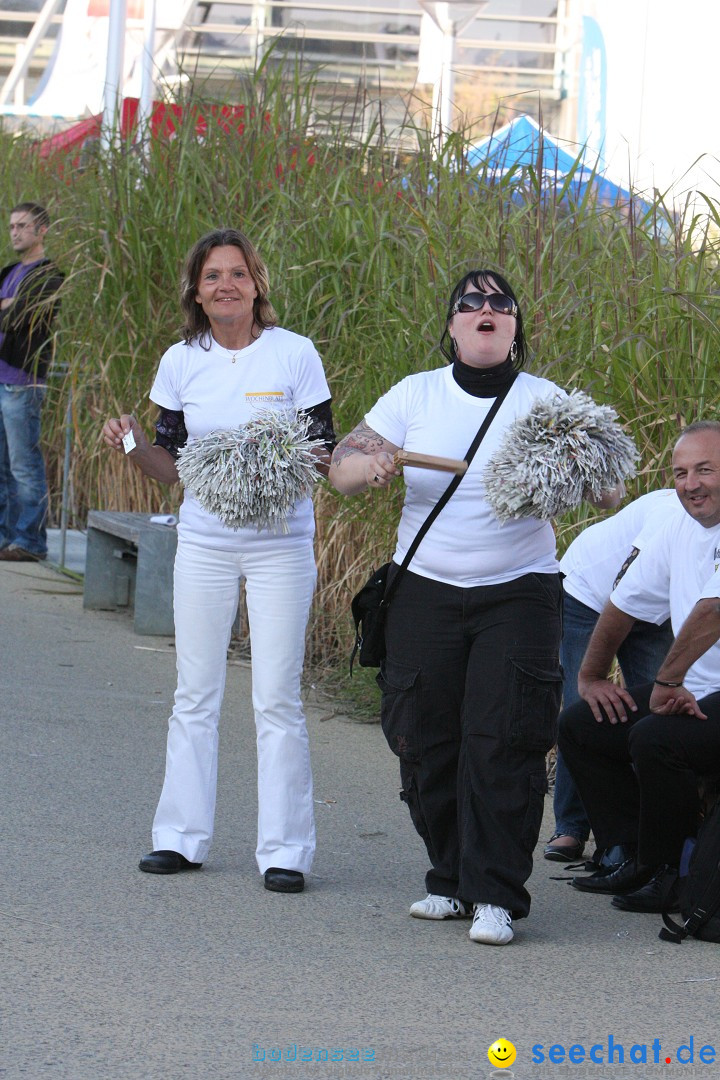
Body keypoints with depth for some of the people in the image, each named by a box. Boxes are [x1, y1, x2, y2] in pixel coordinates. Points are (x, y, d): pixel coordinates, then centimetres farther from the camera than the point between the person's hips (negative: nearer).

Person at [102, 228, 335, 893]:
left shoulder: (294, 354, -4)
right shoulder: (182, 363, 4)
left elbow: (327, 455, -1)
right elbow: (170, 466, 9)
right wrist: (132, 443, -10)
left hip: (280, 545, -3)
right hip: (204, 544, 3)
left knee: (277, 698, -4)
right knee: (195, 694, 6)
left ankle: (285, 850, 1)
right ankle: (183, 838, 16)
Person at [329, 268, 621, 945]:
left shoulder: (545, 401, 0)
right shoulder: (416, 395, 4)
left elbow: (609, 494, -7)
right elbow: (341, 468, 2)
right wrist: (372, 465, -21)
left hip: (517, 592, -2)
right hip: (425, 591, 2)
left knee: (503, 743, -9)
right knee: (425, 743, 3)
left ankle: (496, 896, -5)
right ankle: (451, 879, 19)